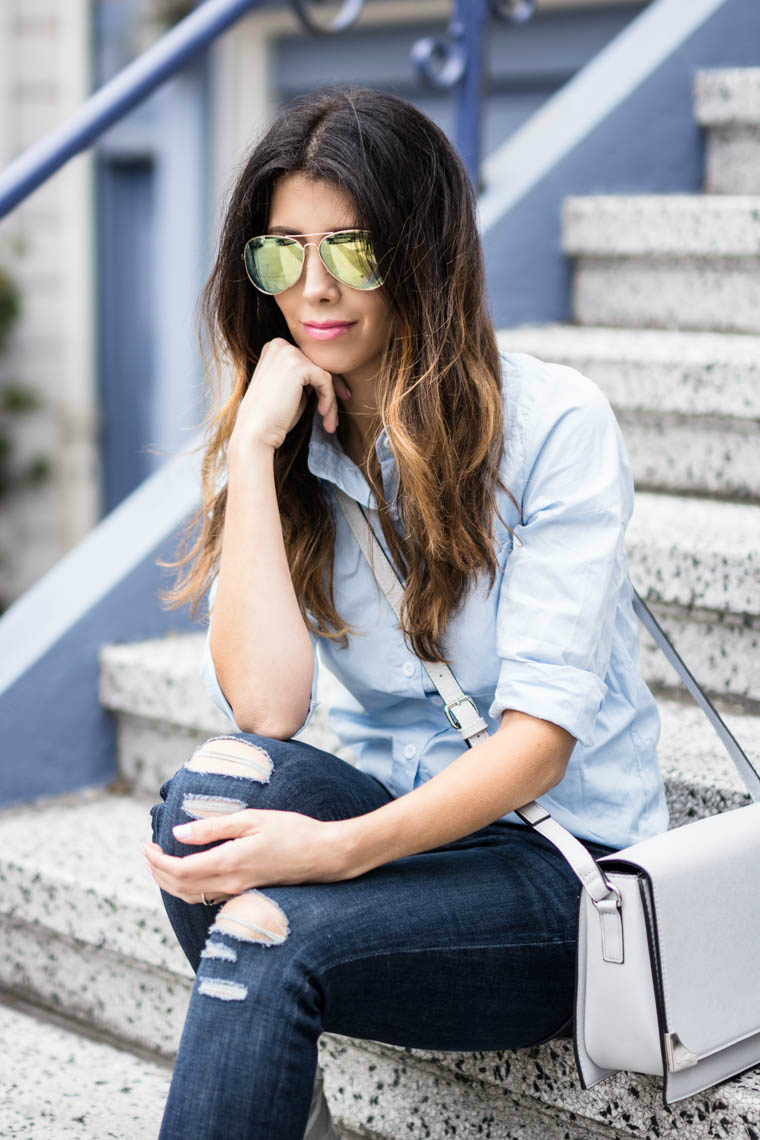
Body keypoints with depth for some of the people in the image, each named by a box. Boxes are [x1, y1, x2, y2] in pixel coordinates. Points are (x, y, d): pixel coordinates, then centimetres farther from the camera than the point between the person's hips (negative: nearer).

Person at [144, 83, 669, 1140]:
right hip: (386, 824, 4)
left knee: (267, 936, -30)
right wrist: (254, 448, -16)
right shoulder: (273, 440, 2)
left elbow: (543, 729, -17)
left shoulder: (557, 423, -11)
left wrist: (347, 847, -31)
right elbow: (266, 709, -13)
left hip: (557, 857, -4)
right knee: (219, 783, -28)